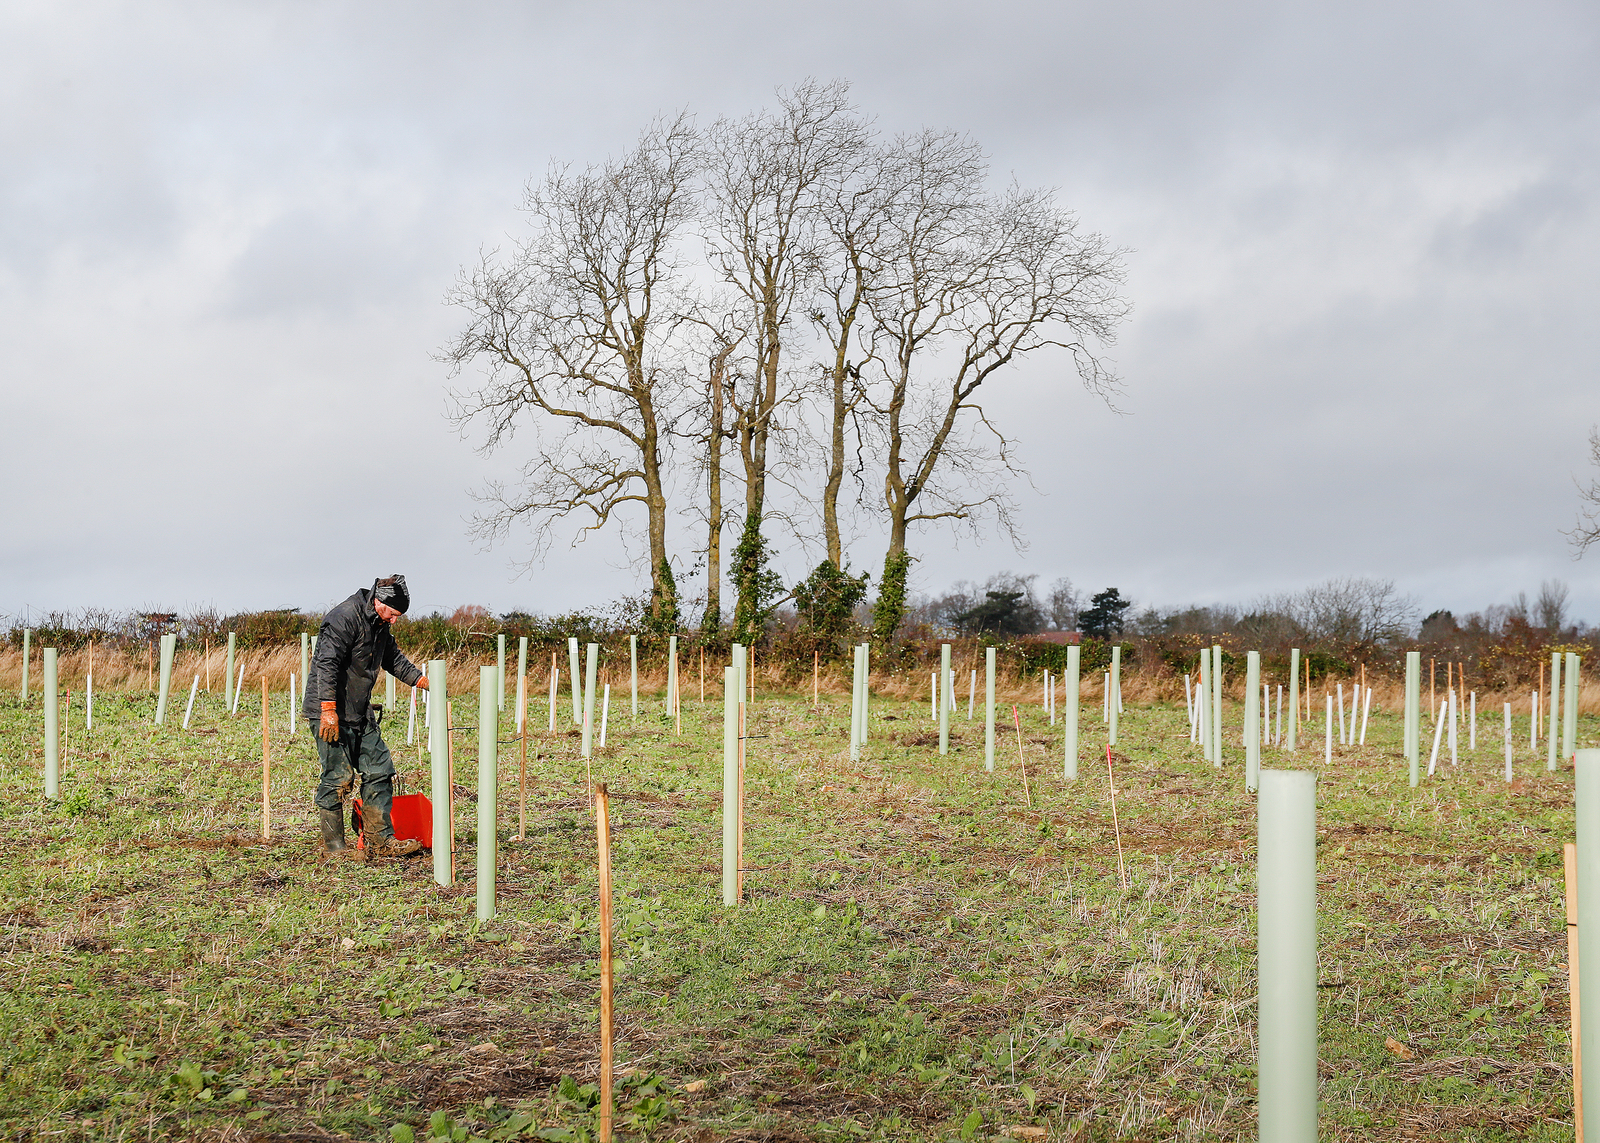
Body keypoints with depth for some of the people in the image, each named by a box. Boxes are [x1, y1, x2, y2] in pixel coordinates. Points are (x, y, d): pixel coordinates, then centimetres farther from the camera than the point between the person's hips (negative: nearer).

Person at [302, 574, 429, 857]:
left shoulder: (380, 624, 12)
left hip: (360, 714, 9)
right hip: (331, 713, -9)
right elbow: (326, 664, -24)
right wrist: (329, 711, -29)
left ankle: (381, 841, 6)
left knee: (380, 770, 4)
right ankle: (333, 846, 6)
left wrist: (422, 681, 19)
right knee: (338, 777, -6)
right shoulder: (344, 619, -18)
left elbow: (393, 658, 28)